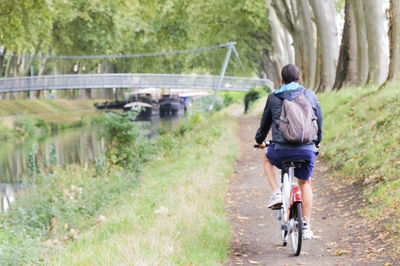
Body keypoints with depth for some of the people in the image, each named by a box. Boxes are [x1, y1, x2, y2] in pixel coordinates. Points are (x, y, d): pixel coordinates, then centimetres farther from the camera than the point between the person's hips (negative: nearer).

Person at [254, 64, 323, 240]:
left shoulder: (273, 98, 5)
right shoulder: (310, 95, 9)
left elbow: (265, 122, 18)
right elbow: (319, 120, 19)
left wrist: (260, 140, 38)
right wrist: (317, 141, 38)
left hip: (282, 150, -1)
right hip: (307, 150, 2)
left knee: (268, 159, 32)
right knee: (305, 183, 22)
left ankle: (276, 193, 13)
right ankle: (306, 226, 17)